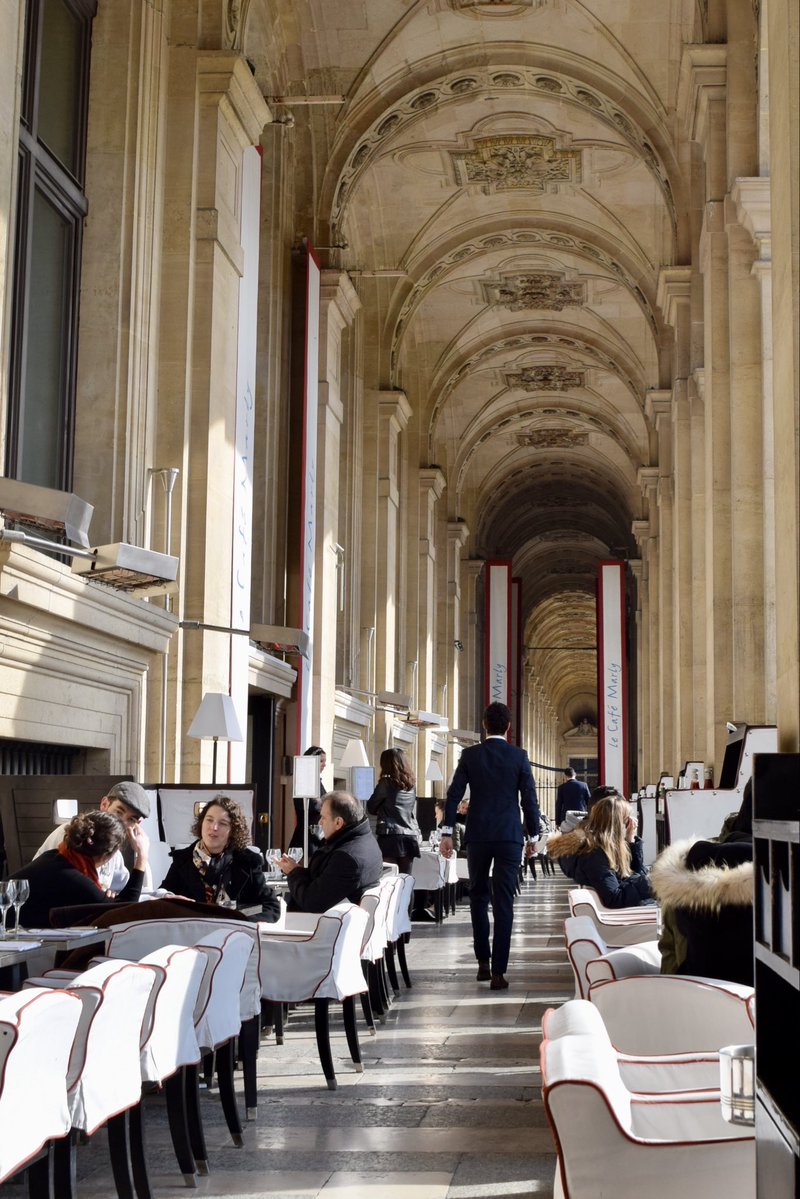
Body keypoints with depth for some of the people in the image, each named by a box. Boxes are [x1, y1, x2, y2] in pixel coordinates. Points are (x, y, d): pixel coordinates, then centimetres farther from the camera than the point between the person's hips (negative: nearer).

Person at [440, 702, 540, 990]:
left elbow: (454, 794, -2)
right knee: (504, 903, 1)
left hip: (477, 836, 1)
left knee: (478, 895, 18)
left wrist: (447, 833, 2)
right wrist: (532, 836, 9)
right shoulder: (519, 756, -1)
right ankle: (498, 971, -1)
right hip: (510, 836, -1)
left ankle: (483, 961, 16)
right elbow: (529, 799, -1)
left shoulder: (470, 755, 1)